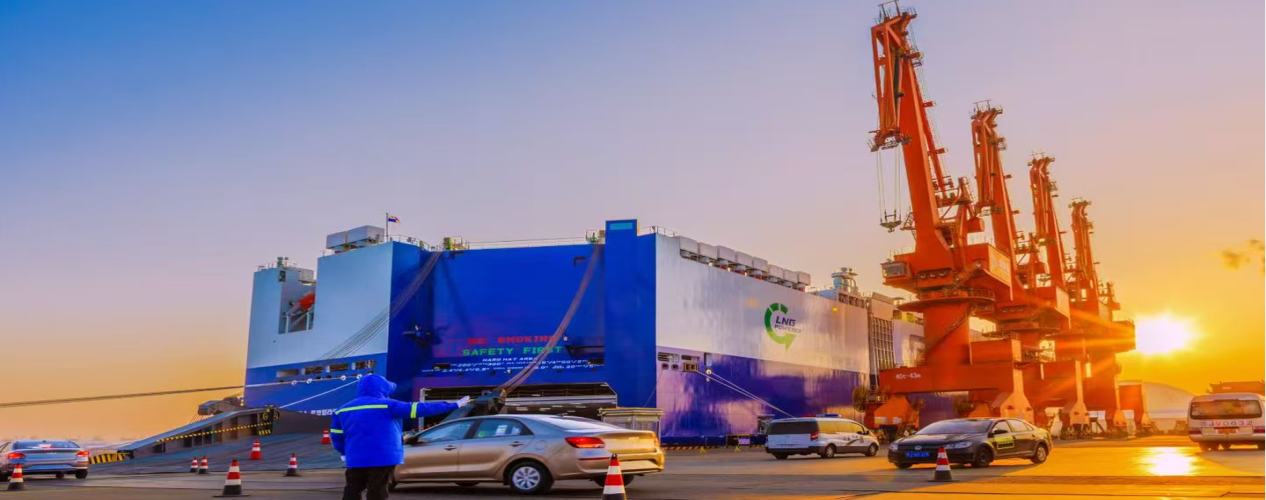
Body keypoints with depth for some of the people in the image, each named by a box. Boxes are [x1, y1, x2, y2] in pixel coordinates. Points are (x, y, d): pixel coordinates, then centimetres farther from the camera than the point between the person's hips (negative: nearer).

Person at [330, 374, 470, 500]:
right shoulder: (387, 405, -7)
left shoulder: (343, 409, 11)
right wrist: (454, 405, -8)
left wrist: (344, 453, 32)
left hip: (356, 460, 5)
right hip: (382, 458, -5)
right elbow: (418, 409, -11)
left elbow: (336, 435, 14)